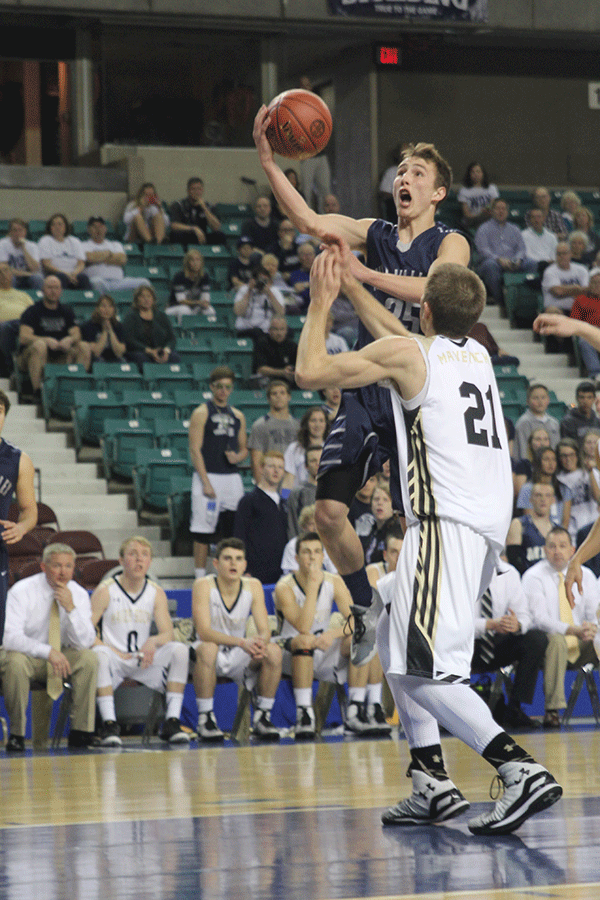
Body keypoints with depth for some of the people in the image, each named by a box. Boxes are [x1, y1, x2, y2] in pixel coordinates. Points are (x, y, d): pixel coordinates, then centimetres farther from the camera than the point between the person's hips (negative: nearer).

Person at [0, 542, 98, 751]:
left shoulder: (78, 594, -6)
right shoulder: (21, 592, -17)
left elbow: (85, 643, -13)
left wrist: (70, 608, -28)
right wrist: (47, 652, -41)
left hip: (61, 657, 3)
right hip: (26, 657, -3)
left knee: (88, 658, -25)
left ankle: (81, 731, -20)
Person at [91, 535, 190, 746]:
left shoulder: (156, 593, 7)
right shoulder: (105, 591, -4)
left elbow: (168, 633, 0)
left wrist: (153, 642, -25)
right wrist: (115, 653, -21)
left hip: (145, 661, 3)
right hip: (115, 660, -3)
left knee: (179, 650, -22)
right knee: (99, 654, -37)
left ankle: (172, 721, -21)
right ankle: (109, 723, -36)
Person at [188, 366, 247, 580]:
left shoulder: (238, 416, 15)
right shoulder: (201, 413, -2)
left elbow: (244, 448, 21)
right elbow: (195, 450, -7)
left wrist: (238, 457, -4)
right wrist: (205, 482, -14)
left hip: (232, 478, 5)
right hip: (209, 476, -5)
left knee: (232, 529, 5)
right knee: (203, 530, -5)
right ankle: (200, 576, -1)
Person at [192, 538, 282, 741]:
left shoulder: (253, 586, -6)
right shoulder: (203, 585, -16)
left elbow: (265, 631, -9)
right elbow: (203, 632, -27)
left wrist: (260, 642, -35)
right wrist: (242, 642, -41)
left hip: (238, 658, 3)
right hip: (213, 656, -3)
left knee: (273, 652, -24)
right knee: (207, 649, -37)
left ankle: (262, 717, -10)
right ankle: (205, 718, -26)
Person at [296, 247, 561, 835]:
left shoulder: (408, 353, -3)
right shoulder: (477, 354, 20)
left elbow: (309, 371, 1)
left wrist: (321, 302, 15)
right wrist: (351, 284, 46)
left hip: (448, 524, -9)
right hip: (489, 524, 9)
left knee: (423, 671, -14)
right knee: (393, 644, 21)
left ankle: (522, 771, -27)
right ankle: (432, 785, 14)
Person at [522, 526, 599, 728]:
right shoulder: (534, 577, -5)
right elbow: (539, 619, -16)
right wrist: (573, 630, -31)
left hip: (583, 643, 4)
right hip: (548, 642, -4)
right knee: (556, 641, -37)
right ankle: (552, 710, -37)